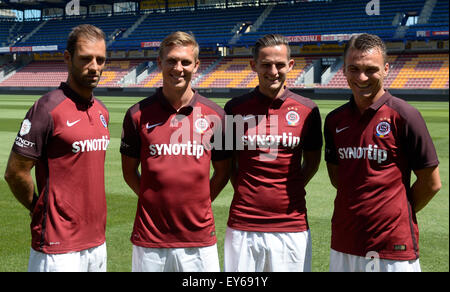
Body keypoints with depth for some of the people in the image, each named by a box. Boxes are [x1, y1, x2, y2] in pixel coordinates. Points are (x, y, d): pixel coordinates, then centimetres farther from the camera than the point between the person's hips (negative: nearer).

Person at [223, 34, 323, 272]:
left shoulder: (307, 110, 1)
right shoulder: (235, 108, 2)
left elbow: (312, 161, 12)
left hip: (292, 225, 0)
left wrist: (291, 192, 5)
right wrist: (243, 190, 4)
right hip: (243, 225, 0)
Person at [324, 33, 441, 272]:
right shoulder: (335, 120, 6)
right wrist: (359, 210, 8)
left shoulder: (404, 116, -9)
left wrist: (399, 214, 5)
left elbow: (431, 183, -4)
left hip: (393, 247, -4)